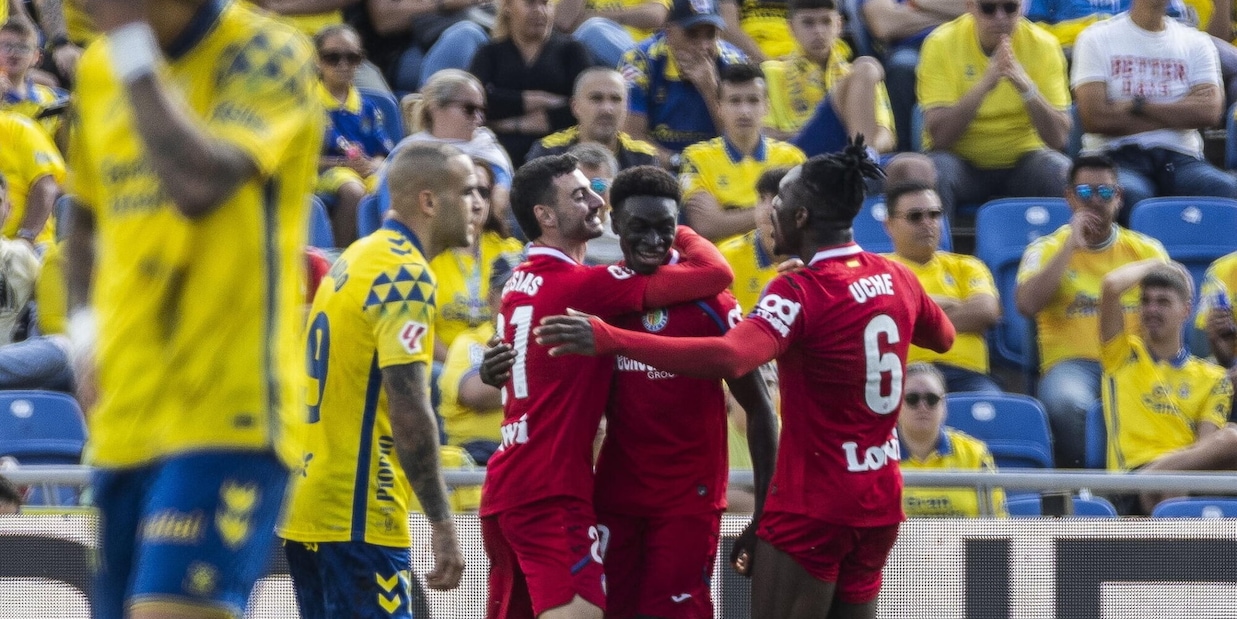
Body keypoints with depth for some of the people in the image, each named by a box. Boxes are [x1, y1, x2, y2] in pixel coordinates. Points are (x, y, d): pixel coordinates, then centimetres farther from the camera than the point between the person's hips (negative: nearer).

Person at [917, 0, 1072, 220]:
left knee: (1059, 170, -28)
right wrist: (985, 84, -30)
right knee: (936, 170, -32)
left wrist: (1026, 87, -28)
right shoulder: (941, 43, -10)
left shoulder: (1043, 45, -6)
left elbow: (1058, 138, -13)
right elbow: (938, 136, -19)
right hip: (961, 160, -1)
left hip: (1020, 162, 1)